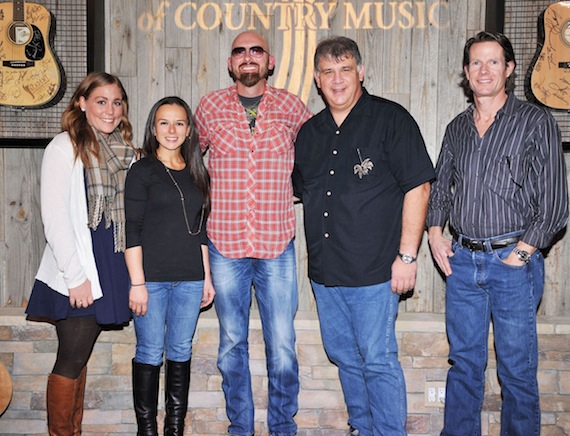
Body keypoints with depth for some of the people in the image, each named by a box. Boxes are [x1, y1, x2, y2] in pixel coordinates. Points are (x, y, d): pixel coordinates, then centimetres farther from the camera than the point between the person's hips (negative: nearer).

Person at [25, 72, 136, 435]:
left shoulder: (125, 151, 11)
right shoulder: (64, 148, -7)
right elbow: (54, 218, -13)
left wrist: (131, 272, 9)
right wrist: (76, 276, -15)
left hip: (112, 269, 6)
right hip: (76, 275, -6)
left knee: (80, 357, 14)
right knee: (72, 360, 0)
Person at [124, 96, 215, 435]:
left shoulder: (197, 173, 12)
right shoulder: (143, 171, -2)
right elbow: (132, 231, -7)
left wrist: (207, 277, 13)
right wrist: (137, 282, -12)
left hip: (190, 279, 4)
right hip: (151, 278, -4)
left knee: (181, 352, 9)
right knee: (150, 354, 1)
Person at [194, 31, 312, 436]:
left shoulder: (291, 106, 4)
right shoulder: (210, 106, 4)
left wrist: (297, 189, 11)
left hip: (277, 245, 0)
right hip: (225, 245, 1)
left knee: (282, 344, 2)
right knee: (232, 342, 10)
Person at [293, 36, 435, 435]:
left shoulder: (391, 119, -5)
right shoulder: (310, 132, 12)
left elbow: (418, 186, -9)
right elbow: (300, 190, 25)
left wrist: (407, 255, -13)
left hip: (373, 269, -6)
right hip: (324, 268, 6)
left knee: (378, 360, 0)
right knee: (344, 356, 17)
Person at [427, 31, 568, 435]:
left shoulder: (536, 122, -3)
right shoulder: (458, 128, 12)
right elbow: (440, 187, 21)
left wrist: (521, 252, -11)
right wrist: (435, 232, 6)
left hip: (513, 261, -4)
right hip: (461, 259, 4)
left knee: (517, 368, 4)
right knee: (464, 361, 13)